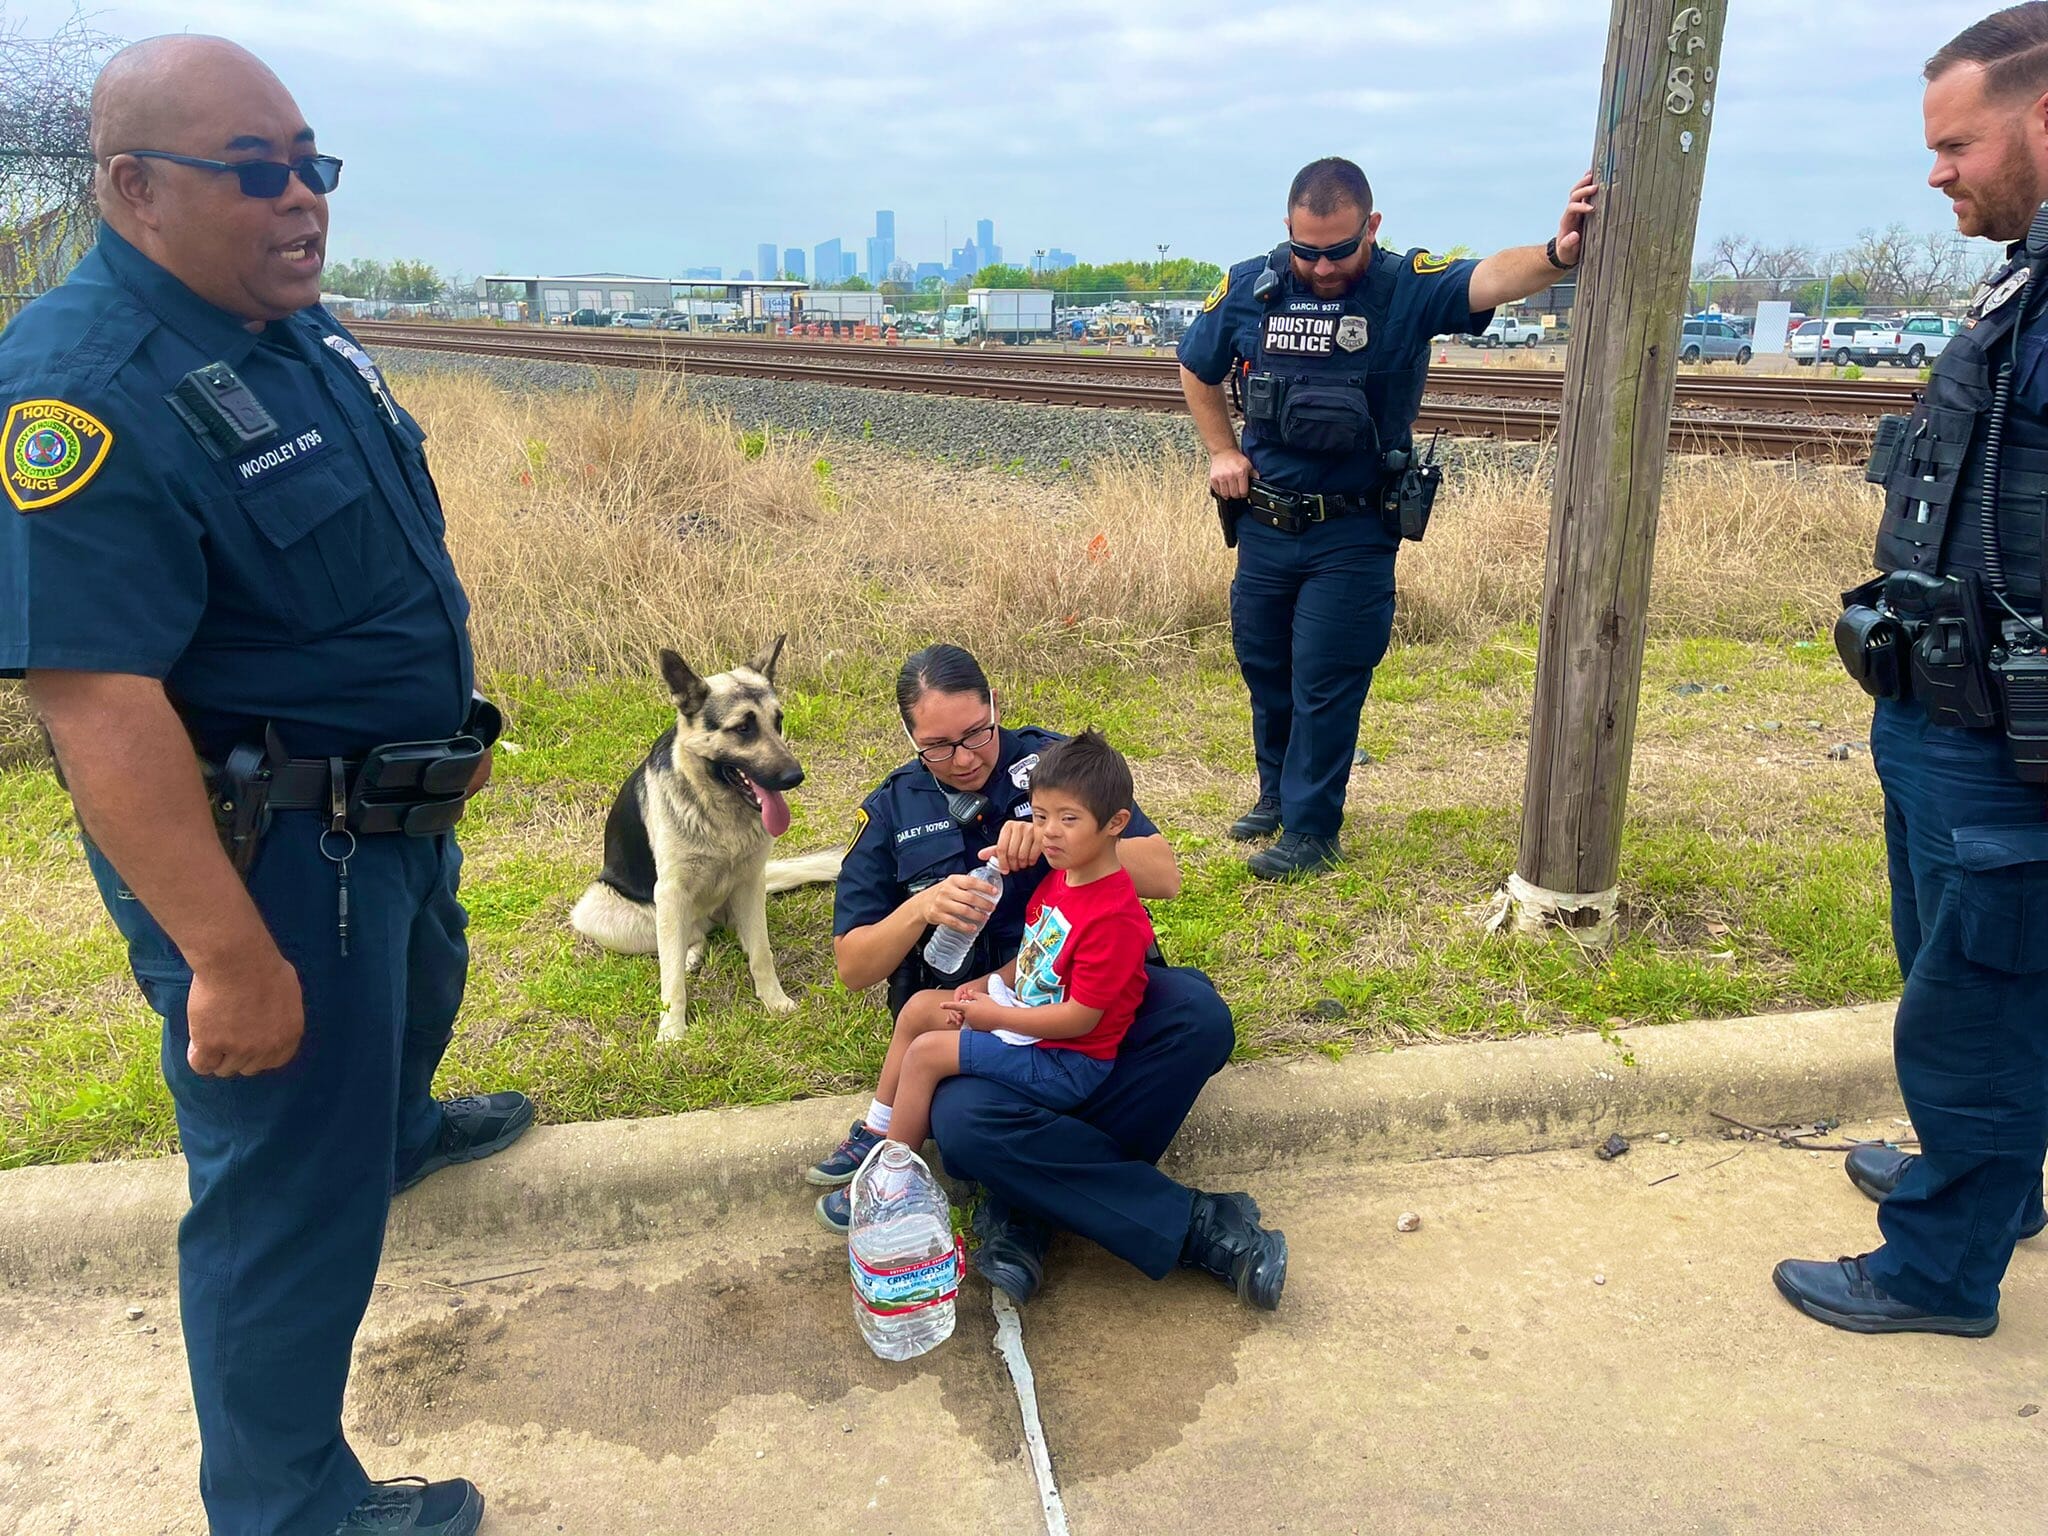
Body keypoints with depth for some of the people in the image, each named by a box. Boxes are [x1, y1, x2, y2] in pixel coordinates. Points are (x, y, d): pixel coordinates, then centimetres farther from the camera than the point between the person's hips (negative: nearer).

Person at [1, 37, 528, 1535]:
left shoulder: (306, 332, 5)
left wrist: (451, 728, 22)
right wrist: (229, 955, -30)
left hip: (399, 801, 9)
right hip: (261, 847, -9)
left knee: (414, 997, 35)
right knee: (294, 1189, 4)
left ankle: (402, 1129, 67)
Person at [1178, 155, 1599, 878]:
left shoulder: (1409, 287, -11)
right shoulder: (1248, 288, -2)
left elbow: (1490, 278, -30)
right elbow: (1197, 371, 15)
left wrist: (1556, 254, -50)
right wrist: (1223, 451, 5)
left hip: (1353, 535, -4)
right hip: (1263, 525, 4)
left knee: (1325, 683, 0)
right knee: (1262, 665, 16)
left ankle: (1310, 829, 15)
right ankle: (1277, 792, 38)